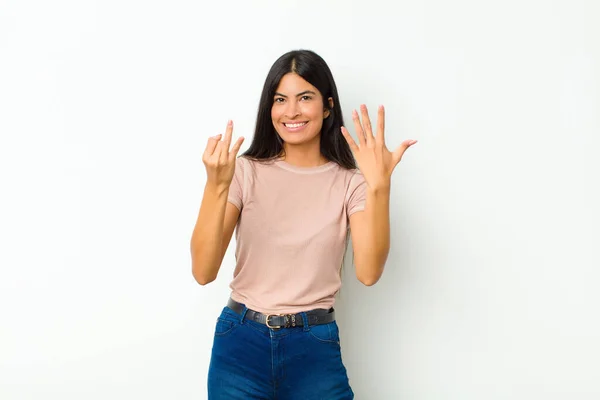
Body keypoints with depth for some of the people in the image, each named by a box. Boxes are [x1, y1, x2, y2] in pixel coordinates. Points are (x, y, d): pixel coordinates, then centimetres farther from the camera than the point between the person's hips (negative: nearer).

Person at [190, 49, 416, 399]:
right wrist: (216, 187, -25)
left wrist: (379, 187, -27)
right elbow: (203, 272, -12)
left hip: (315, 346, 0)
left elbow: (368, 272, -17)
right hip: (241, 341, 0)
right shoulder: (246, 171, -4)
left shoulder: (350, 182, -2)